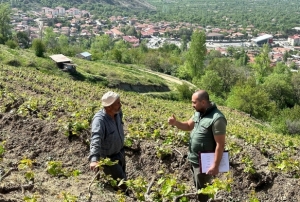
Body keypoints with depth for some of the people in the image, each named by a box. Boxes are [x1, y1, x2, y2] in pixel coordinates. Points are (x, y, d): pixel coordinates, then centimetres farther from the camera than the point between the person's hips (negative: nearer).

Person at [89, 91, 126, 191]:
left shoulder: (117, 112, -13)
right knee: (122, 183, -1)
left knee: (122, 178, 24)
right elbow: (95, 140, -48)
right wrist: (94, 159, -64)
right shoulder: (99, 120, -35)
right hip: (108, 157, -7)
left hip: (120, 152, 7)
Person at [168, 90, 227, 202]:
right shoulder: (199, 113, 2)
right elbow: (188, 126, 15)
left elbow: (220, 144, -24)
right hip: (194, 159, 8)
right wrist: (175, 122, -5)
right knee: (197, 187, 25)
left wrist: (215, 165, -22)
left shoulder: (217, 119, -26)